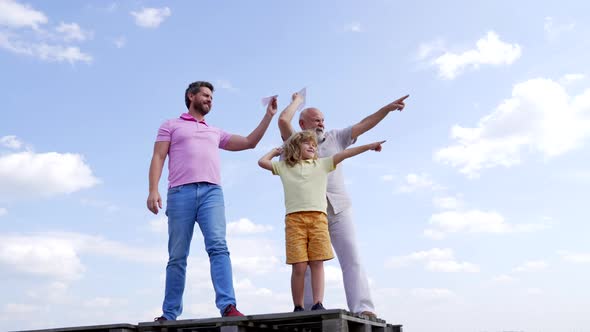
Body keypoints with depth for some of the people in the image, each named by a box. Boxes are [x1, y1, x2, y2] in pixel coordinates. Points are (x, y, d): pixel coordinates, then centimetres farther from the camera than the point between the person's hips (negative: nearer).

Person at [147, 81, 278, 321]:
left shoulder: (215, 133, 31)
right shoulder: (171, 125, 20)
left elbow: (249, 143, 27)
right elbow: (158, 157, 8)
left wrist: (268, 115, 23)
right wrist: (153, 190, -7)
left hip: (212, 192, 2)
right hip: (180, 193, -2)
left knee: (218, 247, -17)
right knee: (177, 256, -1)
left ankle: (228, 306, -26)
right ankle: (169, 315, 5)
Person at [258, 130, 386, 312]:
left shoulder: (322, 164, 22)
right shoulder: (285, 166, 20)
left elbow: (344, 154, 15)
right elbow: (262, 162, 16)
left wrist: (369, 146, 10)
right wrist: (275, 150, 30)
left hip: (318, 217, 1)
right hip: (294, 218, -1)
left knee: (317, 263, -7)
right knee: (299, 266, -6)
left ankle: (318, 304, -10)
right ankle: (298, 308, 0)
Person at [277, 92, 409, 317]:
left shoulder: (335, 138, 16)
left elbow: (363, 125, 13)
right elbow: (283, 121, -9)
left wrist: (387, 108, 6)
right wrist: (297, 101, 8)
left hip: (339, 209, 2)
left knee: (352, 259, -10)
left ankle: (364, 310, -17)